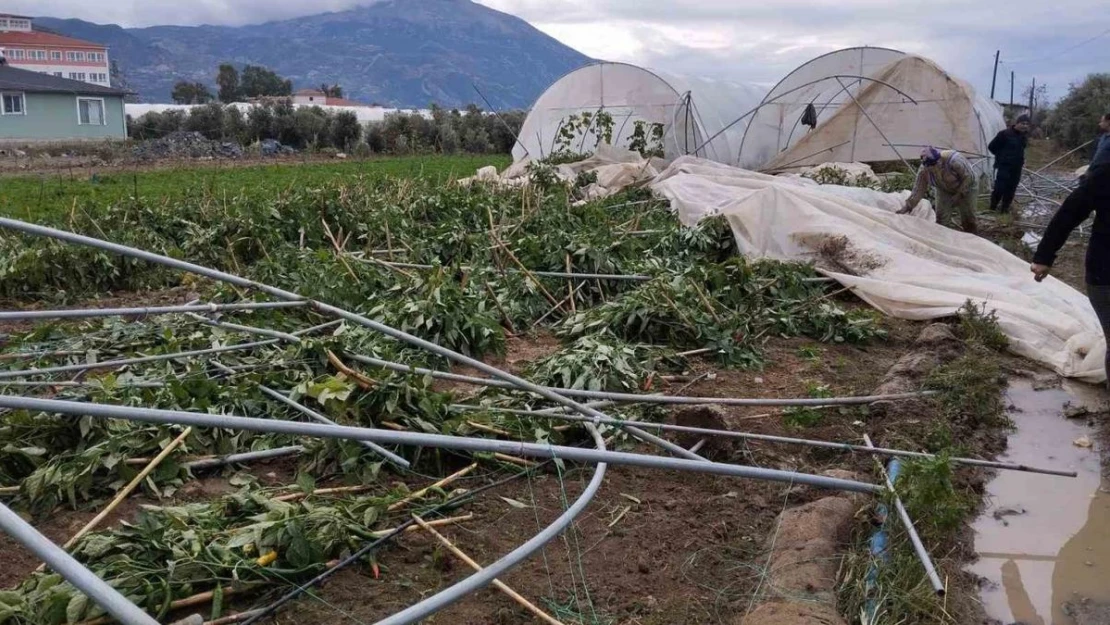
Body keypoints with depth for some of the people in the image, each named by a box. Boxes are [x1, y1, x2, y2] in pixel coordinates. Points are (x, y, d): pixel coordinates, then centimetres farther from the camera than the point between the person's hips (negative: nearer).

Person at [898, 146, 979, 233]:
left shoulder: (954, 160, -39)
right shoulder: (924, 169, -26)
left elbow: (968, 177, -27)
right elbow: (919, 189, -17)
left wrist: (960, 194, -27)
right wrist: (908, 206, -20)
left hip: (967, 187, -3)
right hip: (945, 190, 4)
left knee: (968, 218, 0)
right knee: (941, 218, -3)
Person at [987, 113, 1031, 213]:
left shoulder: (1024, 136, 7)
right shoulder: (1005, 134, -16)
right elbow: (991, 147, -9)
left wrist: (1021, 159, 12)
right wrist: (1002, 156, 0)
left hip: (1016, 168, 6)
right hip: (1003, 166, -6)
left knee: (1010, 189, 9)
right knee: (999, 188, -10)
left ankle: (1005, 209, 20)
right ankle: (992, 209, 5)